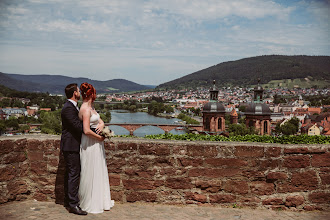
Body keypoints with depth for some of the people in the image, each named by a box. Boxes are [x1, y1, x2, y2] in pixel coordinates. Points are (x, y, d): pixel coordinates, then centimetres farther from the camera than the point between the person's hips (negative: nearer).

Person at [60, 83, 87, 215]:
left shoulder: (72, 106, 15)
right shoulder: (68, 108, -18)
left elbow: (79, 124, 16)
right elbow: (78, 126, -22)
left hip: (72, 146, 11)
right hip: (71, 146, -11)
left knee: (70, 174, 17)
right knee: (73, 174, -7)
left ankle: (68, 200, 27)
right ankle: (73, 204, -2)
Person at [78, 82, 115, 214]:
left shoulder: (91, 107, 9)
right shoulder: (86, 109, -20)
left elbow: (99, 119, 16)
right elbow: (87, 131, -26)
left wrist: (101, 124, -6)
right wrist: (99, 137, -13)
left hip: (97, 143, 10)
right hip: (90, 144, -10)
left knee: (99, 172, 17)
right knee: (91, 173, 2)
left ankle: (100, 201, 30)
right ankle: (91, 204, 15)